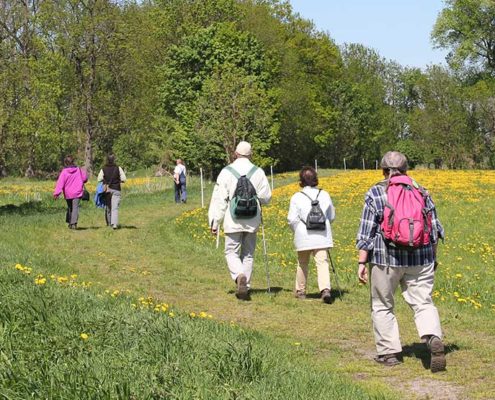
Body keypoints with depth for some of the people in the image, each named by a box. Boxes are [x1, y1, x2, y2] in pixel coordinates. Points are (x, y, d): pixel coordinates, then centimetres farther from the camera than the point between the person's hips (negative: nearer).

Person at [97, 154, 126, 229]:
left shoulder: (103, 169, -3)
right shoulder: (118, 168, -4)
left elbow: (99, 179, -8)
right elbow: (123, 179, -6)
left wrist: (105, 181, 10)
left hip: (107, 190, 1)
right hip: (116, 190, -1)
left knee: (107, 207, 15)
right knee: (115, 208, -5)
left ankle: (109, 223, 24)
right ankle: (114, 223, -20)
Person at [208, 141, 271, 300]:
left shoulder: (226, 172, -5)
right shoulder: (258, 172, -1)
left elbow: (219, 199, -6)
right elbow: (266, 197, 1)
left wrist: (214, 222, -1)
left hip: (233, 221, -2)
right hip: (252, 221, 2)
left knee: (232, 252, 6)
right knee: (248, 254, 12)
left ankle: (239, 276, -22)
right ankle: (245, 288, 14)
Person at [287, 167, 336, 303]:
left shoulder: (297, 197, -6)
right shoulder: (324, 195, 3)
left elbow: (292, 219, -7)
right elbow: (331, 216, 12)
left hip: (304, 238, -1)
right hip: (322, 236, 1)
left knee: (302, 263, 15)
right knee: (322, 262, -5)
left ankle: (300, 291, 26)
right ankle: (325, 289, -24)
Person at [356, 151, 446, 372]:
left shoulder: (375, 194, -2)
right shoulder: (422, 192, 8)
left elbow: (366, 233, -5)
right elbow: (435, 229, 11)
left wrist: (361, 263, -2)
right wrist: (432, 258, 21)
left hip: (386, 258, -2)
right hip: (421, 258, 2)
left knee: (382, 306, 12)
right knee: (423, 303, 3)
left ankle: (389, 352, 13)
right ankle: (434, 338, -23)